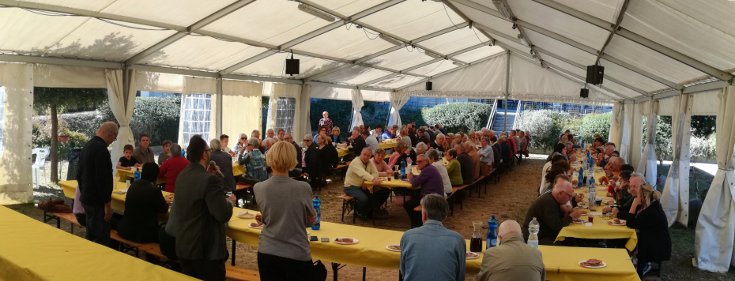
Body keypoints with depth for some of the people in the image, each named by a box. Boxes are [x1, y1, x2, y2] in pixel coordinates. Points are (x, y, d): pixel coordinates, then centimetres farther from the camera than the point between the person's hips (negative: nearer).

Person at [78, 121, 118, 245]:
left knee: (90, 237, 19)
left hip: (86, 199, 10)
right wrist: (107, 203, -20)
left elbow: (79, 174, 20)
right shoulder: (101, 148, -21)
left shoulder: (87, 146, 11)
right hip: (97, 201, -10)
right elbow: (103, 179, -25)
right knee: (101, 240, -4)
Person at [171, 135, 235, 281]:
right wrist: (230, 202, -4)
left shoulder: (181, 176, 5)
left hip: (183, 246, 8)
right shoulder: (210, 179, -22)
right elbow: (223, 215, -23)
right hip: (206, 249, -8)